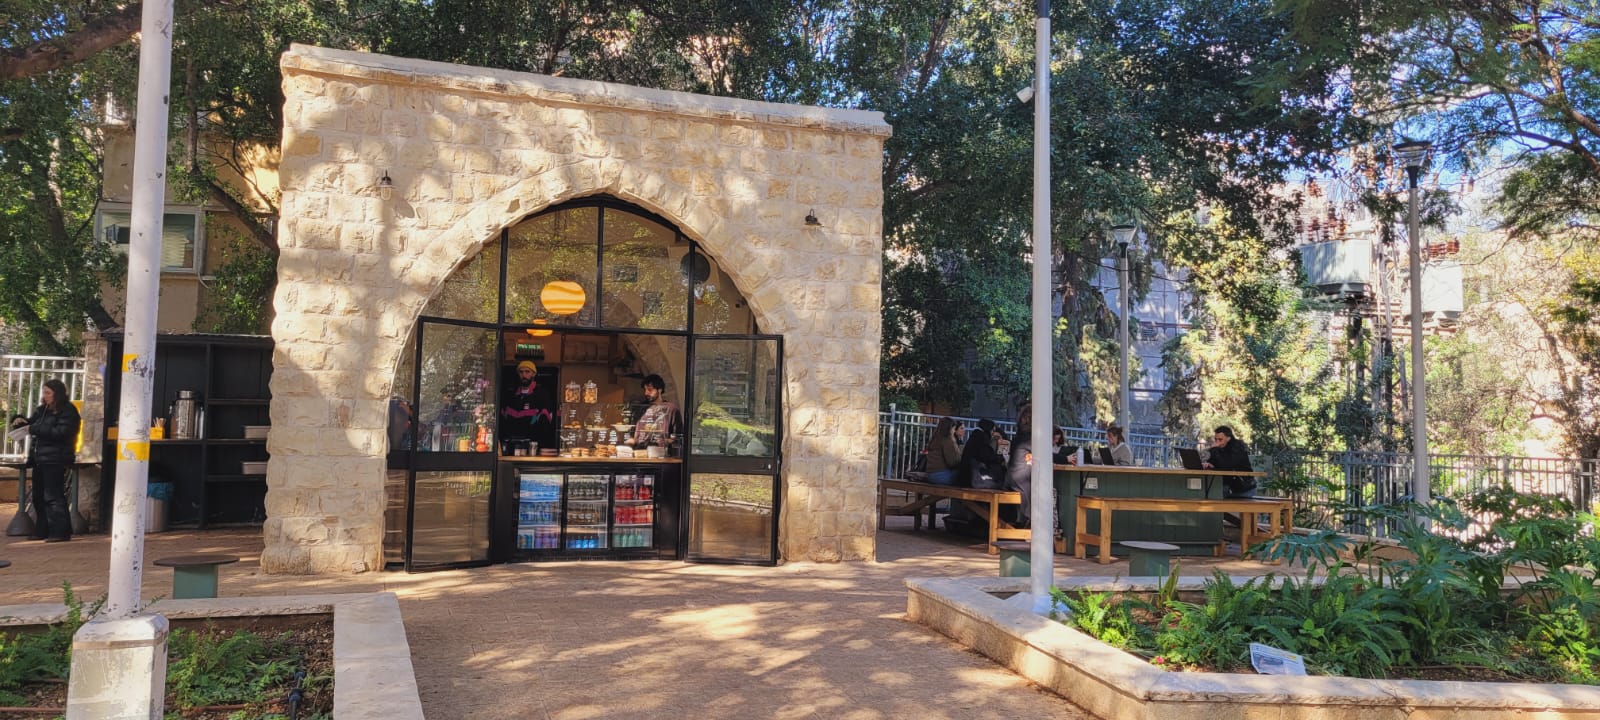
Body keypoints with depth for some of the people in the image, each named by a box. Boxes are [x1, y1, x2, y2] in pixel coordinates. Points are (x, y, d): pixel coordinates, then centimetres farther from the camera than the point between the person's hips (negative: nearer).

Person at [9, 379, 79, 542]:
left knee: (53, 496, -10)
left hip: (55, 460, -9)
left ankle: (60, 531, -8)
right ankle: (42, 531, 21)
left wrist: (34, 429, -19)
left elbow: (60, 432, -20)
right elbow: (32, 422, 29)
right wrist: (20, 420, 7)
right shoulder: (43, 410, 16)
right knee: (39, 497, 13)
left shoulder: (67, 412, -9)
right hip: (40, 459, 9)